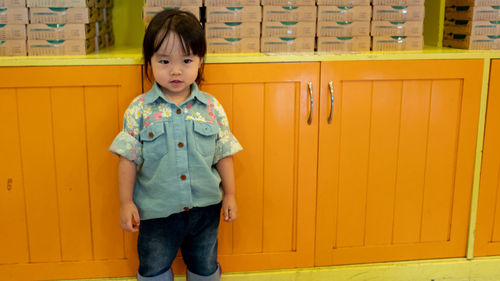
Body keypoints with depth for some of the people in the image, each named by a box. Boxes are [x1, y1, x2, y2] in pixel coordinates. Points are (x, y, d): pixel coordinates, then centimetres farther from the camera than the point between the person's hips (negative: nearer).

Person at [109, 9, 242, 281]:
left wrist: (229, 195, 4)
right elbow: (128, 158, -6)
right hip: (156, 210, -1)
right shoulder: (139, 109, -9)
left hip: (205, 207, 1)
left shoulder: (212, 108, -5)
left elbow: (224, 154, 2)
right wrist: (126, 202, -5)